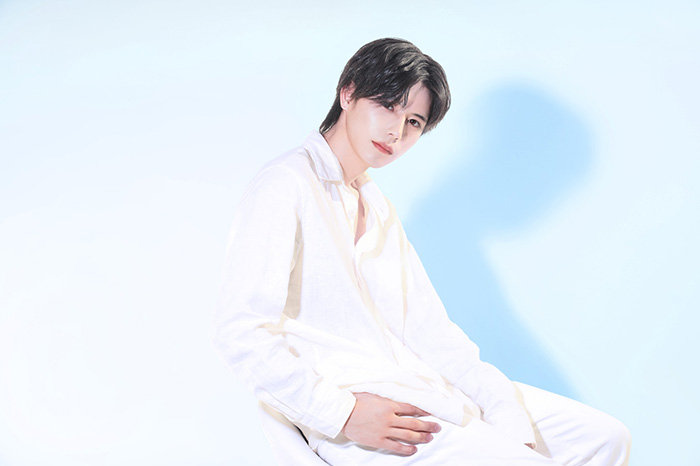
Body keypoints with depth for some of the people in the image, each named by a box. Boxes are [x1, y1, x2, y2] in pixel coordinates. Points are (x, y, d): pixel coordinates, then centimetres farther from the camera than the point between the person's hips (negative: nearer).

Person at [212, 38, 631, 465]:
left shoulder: (379, 207, 20)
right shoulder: (286, 186, -7)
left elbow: (426, 325, 11)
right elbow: (241, 333, -16)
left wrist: (510, 414, 0)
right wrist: (344, 414, -21)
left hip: (420, 385, 8)